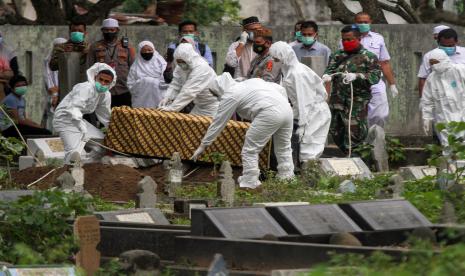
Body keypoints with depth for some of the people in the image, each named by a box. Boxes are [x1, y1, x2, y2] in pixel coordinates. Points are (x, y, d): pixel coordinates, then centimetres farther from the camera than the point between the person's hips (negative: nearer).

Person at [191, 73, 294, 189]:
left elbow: (217, 123, 11)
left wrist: (203, 146, 17)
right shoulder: (251, 82, 29)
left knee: (250, 150, 3)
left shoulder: (229, 96, 8)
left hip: (269, 114, -8)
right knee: (283, 149, 20)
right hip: (287, 109, 8)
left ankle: (249, 185, 4)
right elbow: (280, 89, 25)